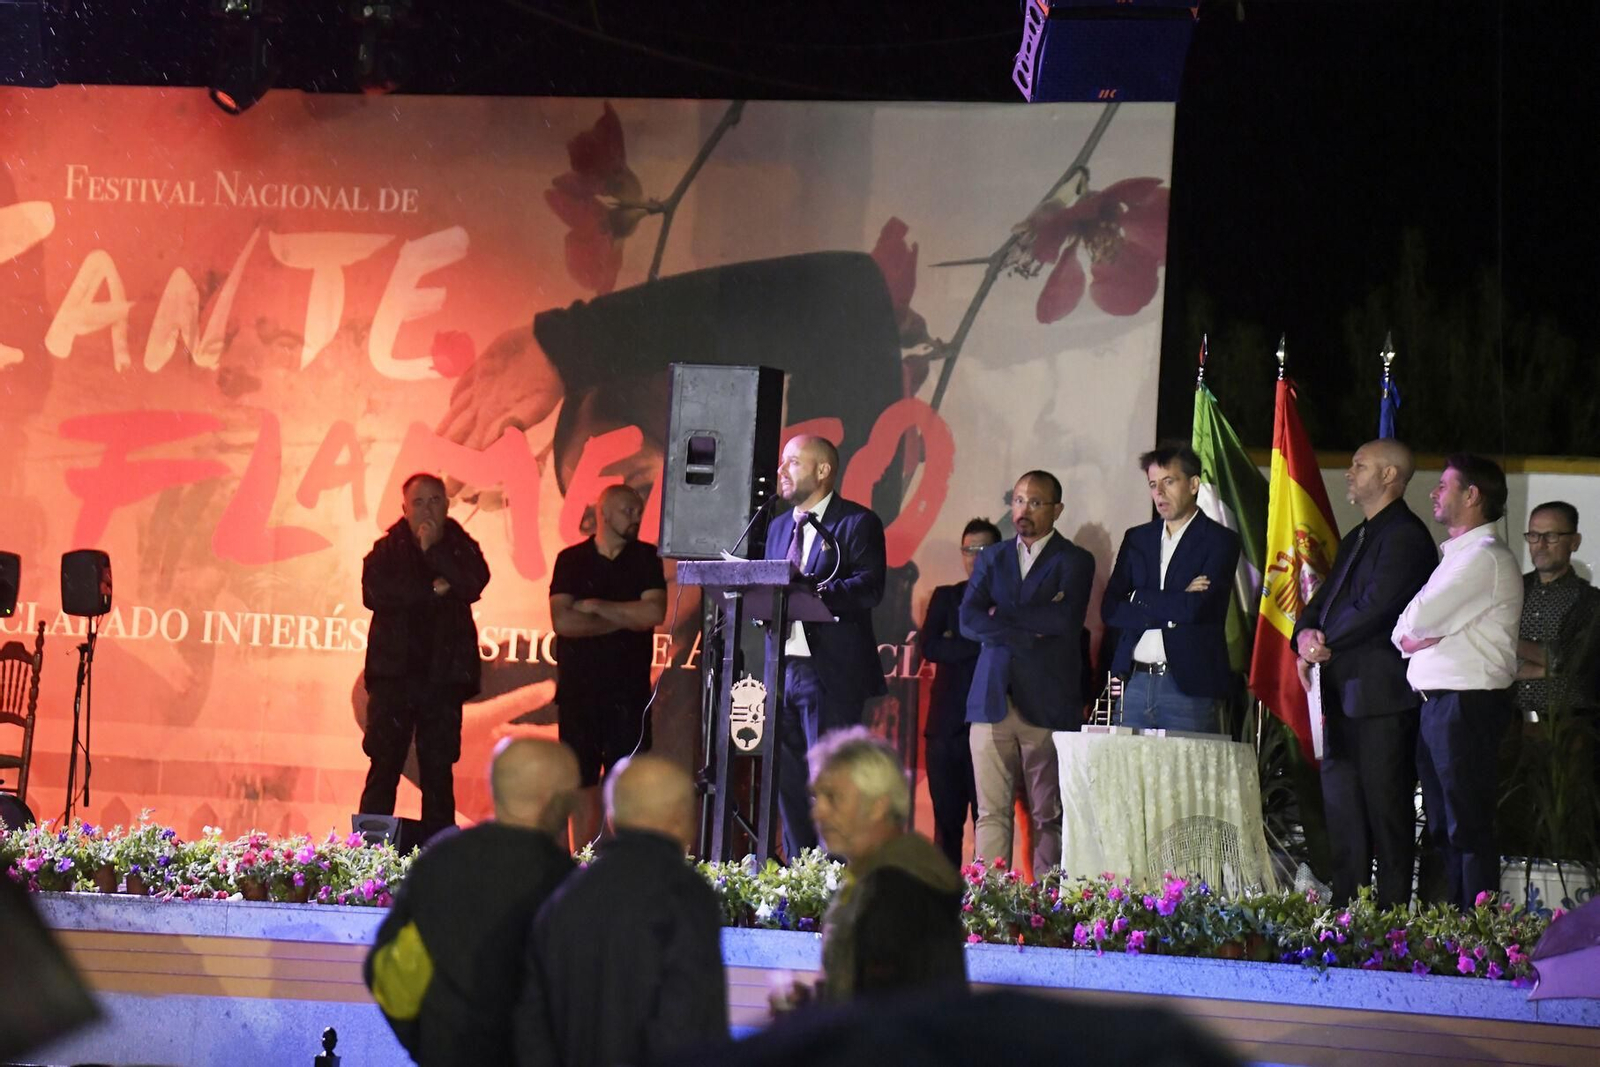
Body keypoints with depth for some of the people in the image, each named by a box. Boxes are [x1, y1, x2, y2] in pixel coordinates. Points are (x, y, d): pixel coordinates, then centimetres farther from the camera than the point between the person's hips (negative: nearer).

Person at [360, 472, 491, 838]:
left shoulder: (461, 548, 11)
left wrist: (433, 548, -8)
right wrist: (432, 589, -9)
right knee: (384, 767, -5)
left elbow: (472, 586, -8)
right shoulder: (386, 550, 9)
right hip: (394, 671, -1)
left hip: (443, 673, 1)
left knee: (439, 771, 1)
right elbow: (374, 593, -9)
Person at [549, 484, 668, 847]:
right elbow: (562, 621, -7)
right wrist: (625, 620, -6)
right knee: (582, 781, 3)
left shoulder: (646, 559, 7)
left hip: (628, 689, -1)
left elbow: (654, 613, -8)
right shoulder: (571, 560, 7)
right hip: (577, 686, 1)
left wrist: (596, 606, -6)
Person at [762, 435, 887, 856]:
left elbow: (870, 587, -16)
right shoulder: (779, 527, 20)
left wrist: (811, 592, -26)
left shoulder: (857, 523, -3)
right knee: (787, 777, 9)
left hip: (831, 672, -7)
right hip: (781, 665, 7)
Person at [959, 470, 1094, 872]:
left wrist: (1001, 618, -4)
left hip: (1047, 703, -3)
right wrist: (1028, 634, -10)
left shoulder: (1074, 562, 5)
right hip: (993, 699, 3)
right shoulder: (992, 558, 16)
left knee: (1048, 817, 0)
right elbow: (969, 620, 1)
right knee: (991, 813, -1)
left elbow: (1064, 621, -12)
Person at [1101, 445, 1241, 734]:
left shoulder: (1219, 541, 0)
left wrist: (1139, 599, -1)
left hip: (1189, 686, -4)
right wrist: (1172, 610, -6)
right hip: (1135, 681, 4)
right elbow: (1110, 610, 6)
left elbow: (1198, 608, -13)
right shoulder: (1137, 539, 15)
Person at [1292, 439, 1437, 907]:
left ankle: (1392, 913, -6)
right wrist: (1307, 636, -2)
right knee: (1343, 807, 10)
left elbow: (1376, 609, -18)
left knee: (1385, 806, -8)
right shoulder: (1356, 539, 22)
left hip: (1382, 693, -10)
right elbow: (1323, 602, 20)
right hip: (1343, 693, 10)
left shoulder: (1406, 536, -10)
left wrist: (1324, 644, -9)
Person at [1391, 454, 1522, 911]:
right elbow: (1409, 623, 18)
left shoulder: (1484, 557, -13)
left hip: (1467, 705, -10)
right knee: (1443, 827, 14)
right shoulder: (1456, 555, 20)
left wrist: (1410, 628, 1)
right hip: (1435, 701, 10)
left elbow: (1419, 617, -20)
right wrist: (1409, 635, -3)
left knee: (1468, 827, -9)